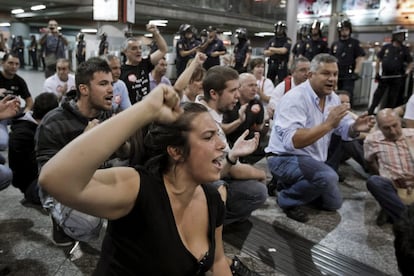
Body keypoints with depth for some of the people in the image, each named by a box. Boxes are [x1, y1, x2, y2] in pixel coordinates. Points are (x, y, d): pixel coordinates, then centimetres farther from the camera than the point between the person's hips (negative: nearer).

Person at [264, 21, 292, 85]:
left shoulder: (287, 40, 0)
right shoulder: (271, 40, 12)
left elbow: (283, 50, -16)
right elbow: (266, 53, 2)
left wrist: (272, 49, -2)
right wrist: (278, 51, -9)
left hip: (282, 65, -4)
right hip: (272, 64, 4)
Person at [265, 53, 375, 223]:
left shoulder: (332, 97, 2)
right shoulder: (295, 98, -25)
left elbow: (344, 128, 4)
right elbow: (291, 141, -37)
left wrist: (355, 127, -20)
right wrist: (328, 124, -42)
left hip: (311, 160, 9)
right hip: (285, 159, -8)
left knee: (333, 203, 15)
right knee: (328, 176, -33)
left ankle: (288, 184, 25)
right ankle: (287, 199, -9)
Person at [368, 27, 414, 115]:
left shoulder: (405, 50, 4)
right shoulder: (386, 47, 3)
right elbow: (378, 60, 7)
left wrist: (407, 72, -11)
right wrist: (377, 73, -1)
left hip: (397, 78, 0)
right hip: (384, 77, 0)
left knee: (392, 100, 6)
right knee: (377, 96, 2)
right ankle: (370, 113, 10)